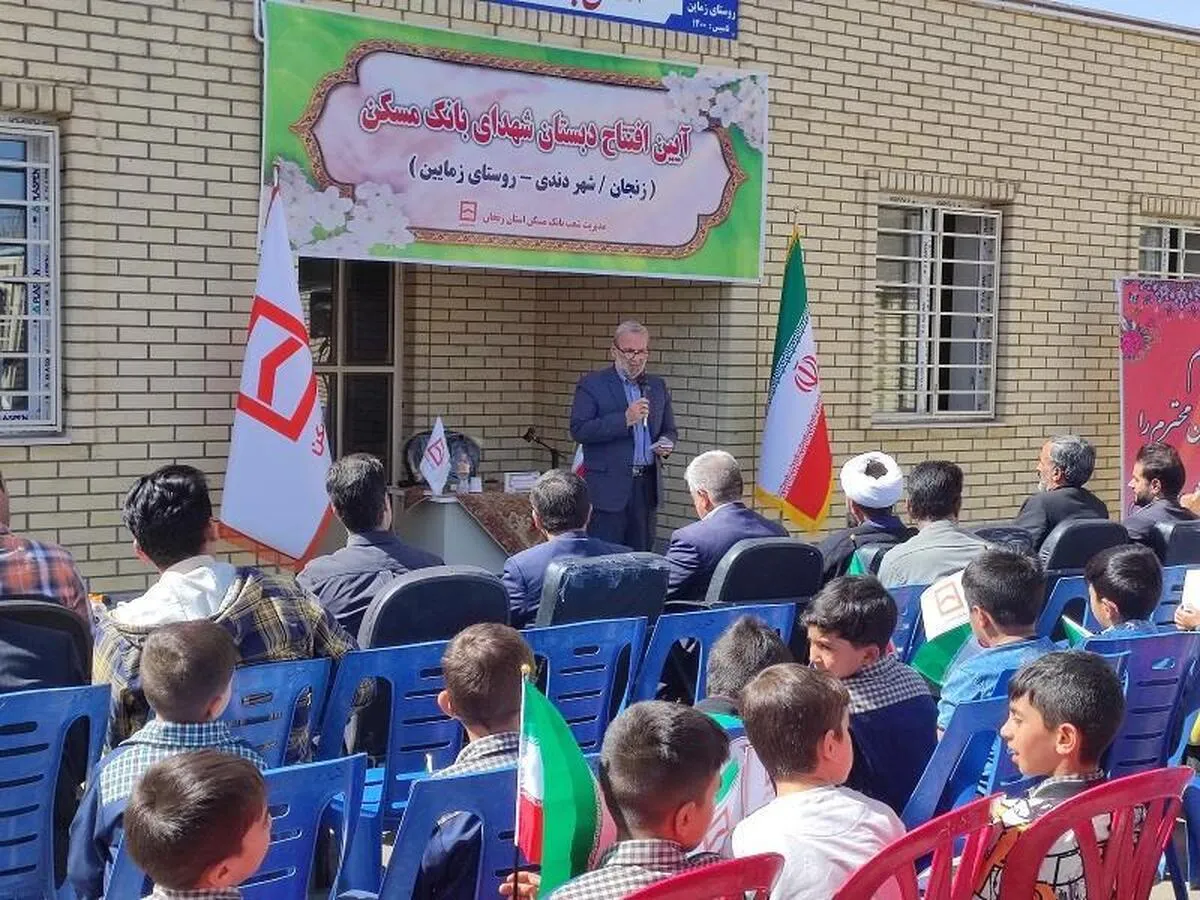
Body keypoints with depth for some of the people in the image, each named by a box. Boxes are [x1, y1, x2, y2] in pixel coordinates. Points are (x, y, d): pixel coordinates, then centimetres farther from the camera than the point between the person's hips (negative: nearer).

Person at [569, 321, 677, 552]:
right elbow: (579, 430, -12)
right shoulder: (592, 384, -3)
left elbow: (669, 429, 21)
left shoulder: (658, 386, 14)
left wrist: (667, 443, -3)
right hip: (609, 487, -5)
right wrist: (625, 419, -20)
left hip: (647, 484, 5)